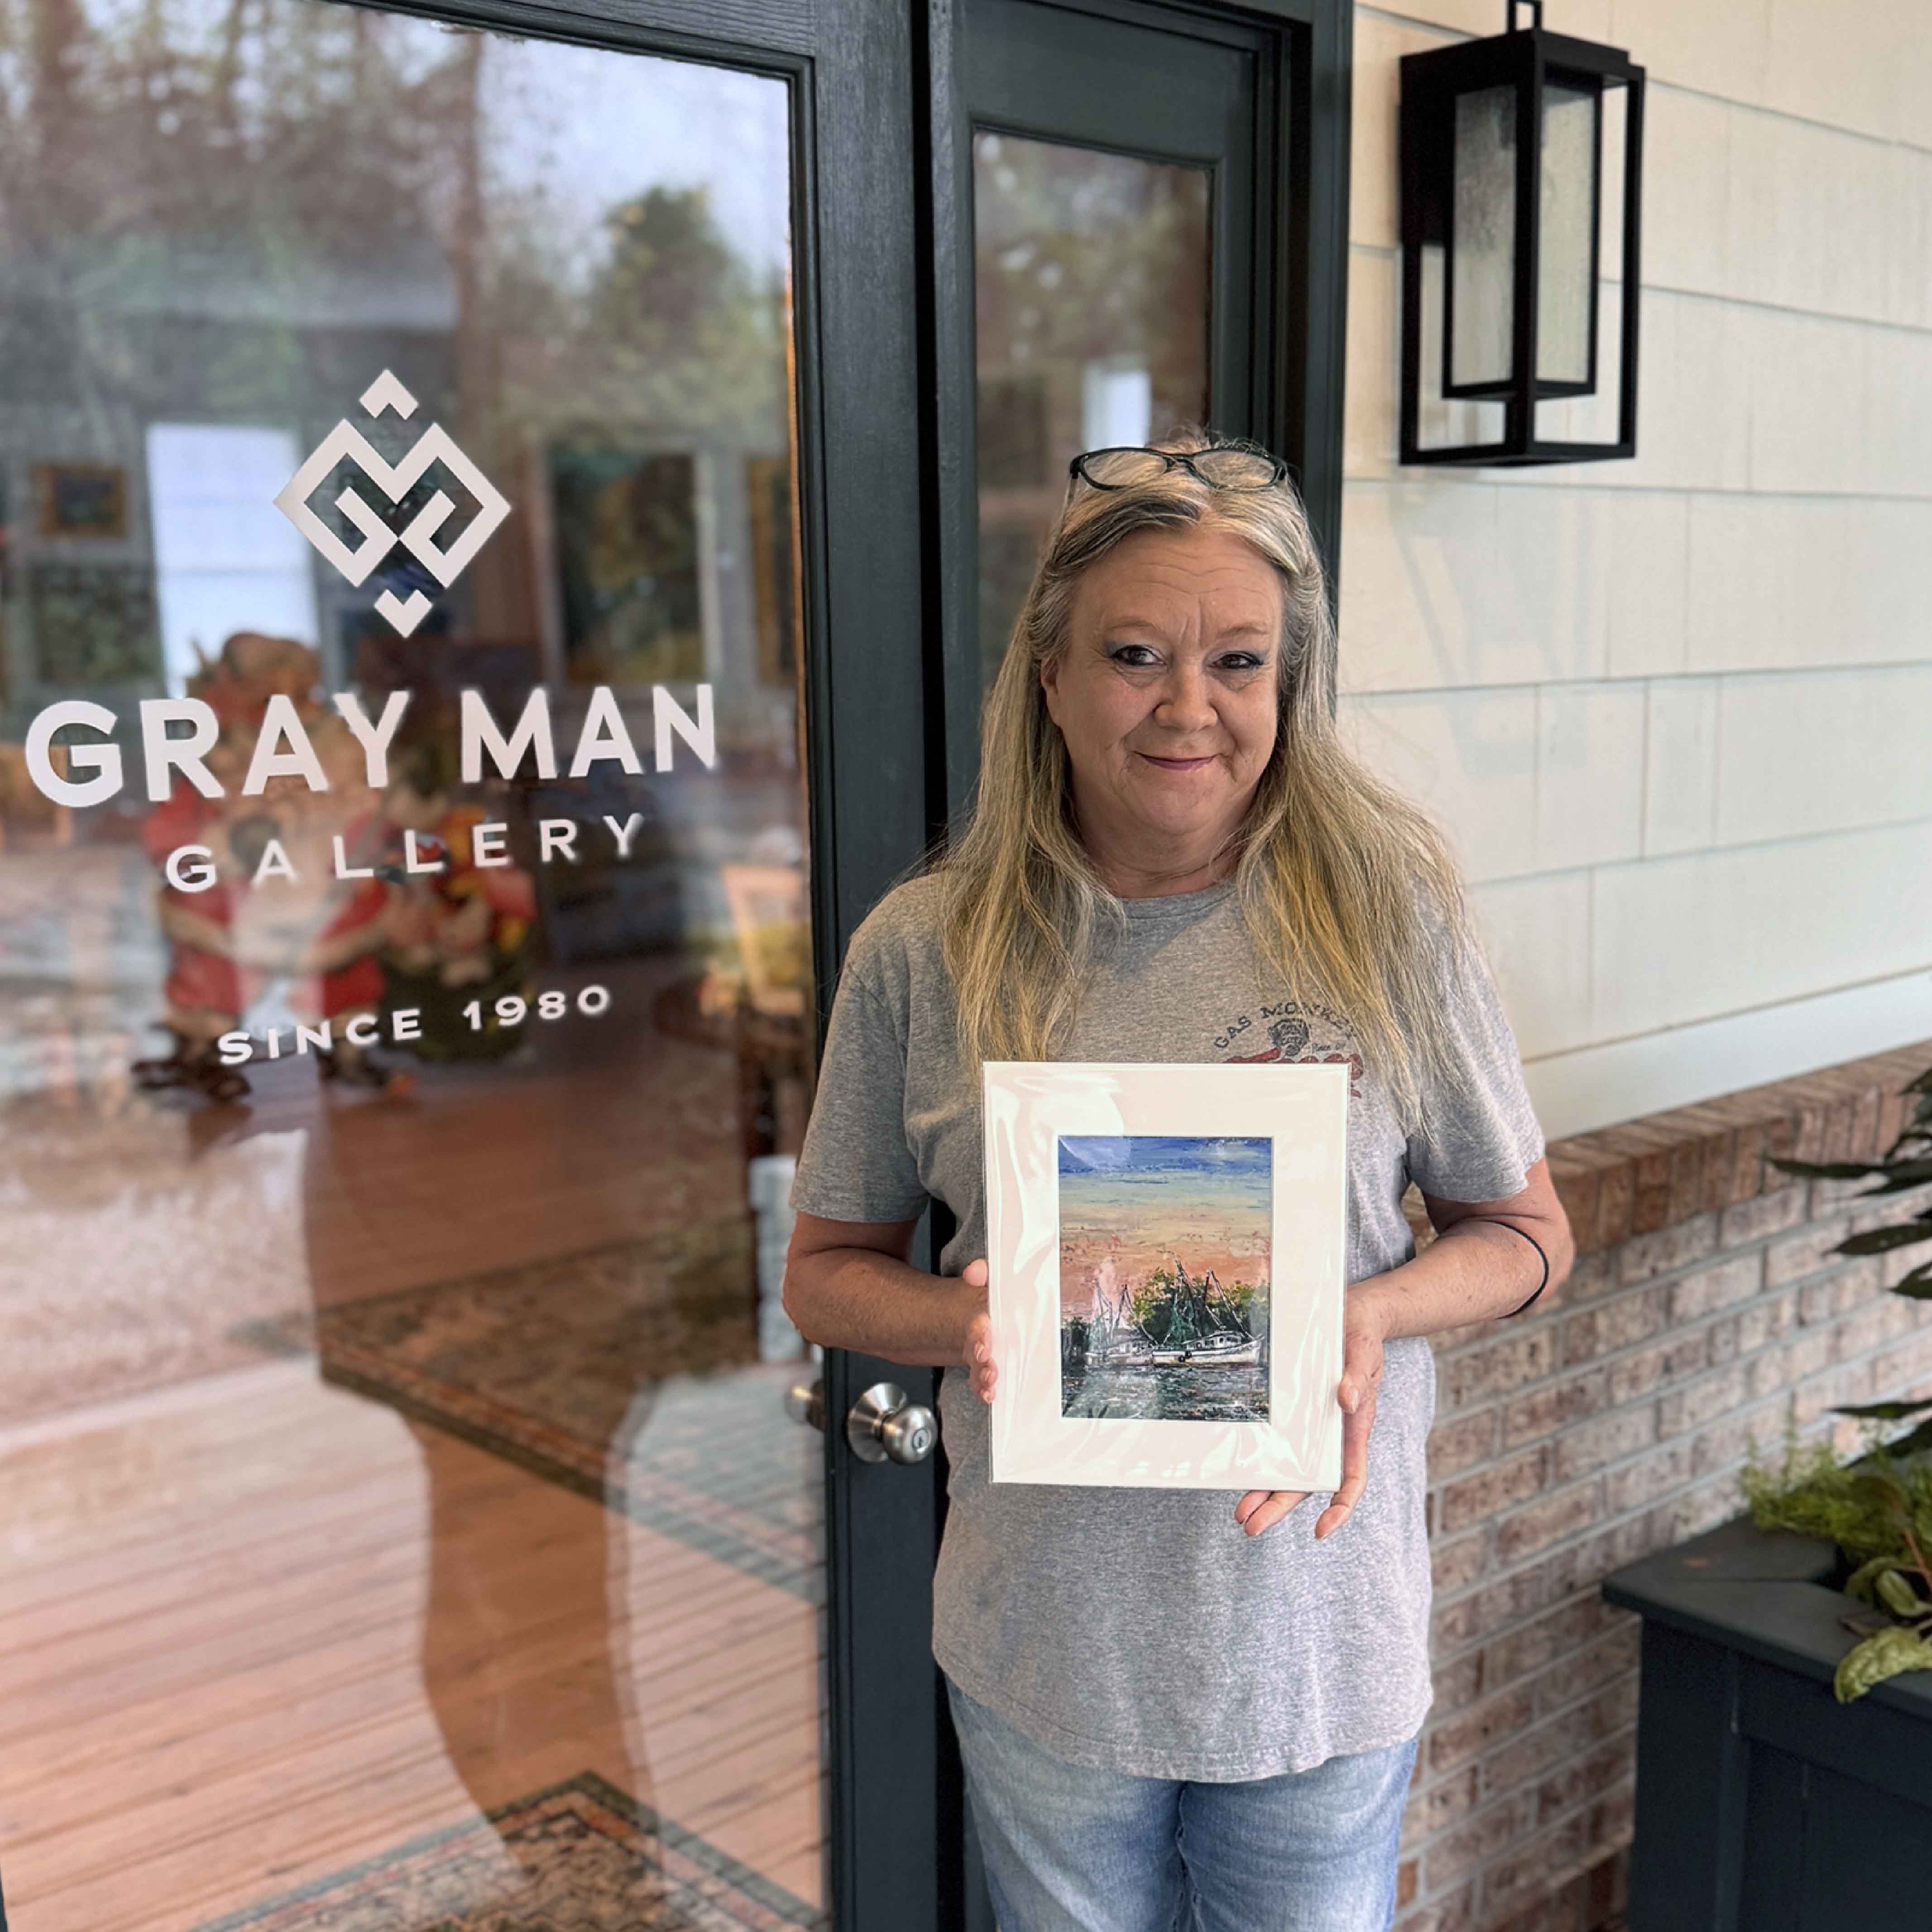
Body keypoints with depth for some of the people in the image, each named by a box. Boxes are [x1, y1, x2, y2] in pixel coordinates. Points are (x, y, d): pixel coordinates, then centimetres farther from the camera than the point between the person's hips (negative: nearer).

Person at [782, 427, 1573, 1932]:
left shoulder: (1389, 911, -10)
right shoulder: (925, 950, -8)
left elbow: (1526, 1230, 1)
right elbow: (830, 1266, 3)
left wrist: (1372, 1314, -19)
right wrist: (962, 1321, -18)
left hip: (1317, 1638, 0)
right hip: (1043, 1644, 1)